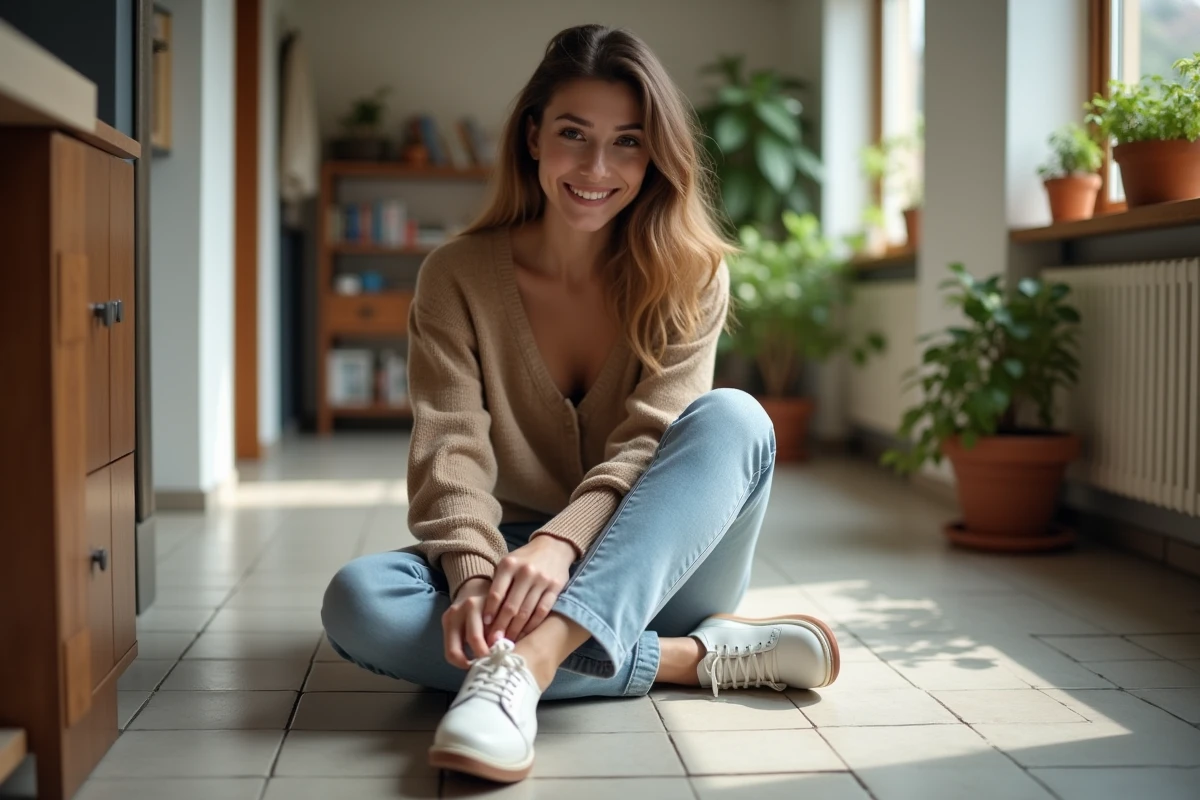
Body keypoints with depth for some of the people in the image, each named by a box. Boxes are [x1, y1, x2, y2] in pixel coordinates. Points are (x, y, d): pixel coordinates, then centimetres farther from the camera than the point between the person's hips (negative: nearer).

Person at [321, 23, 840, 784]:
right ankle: (697, 655, -28)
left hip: (657, 574, 0)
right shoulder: (458, 277, -4)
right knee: (358, 601, -29)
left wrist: (562, 540, -36)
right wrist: (473, 577, -35)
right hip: (519, 564, 1)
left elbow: (649, 443, -16)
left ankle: (527, 663, -44)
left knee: (733, 418, -28)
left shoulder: (690, 274, -4)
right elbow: (452, 450, -14)